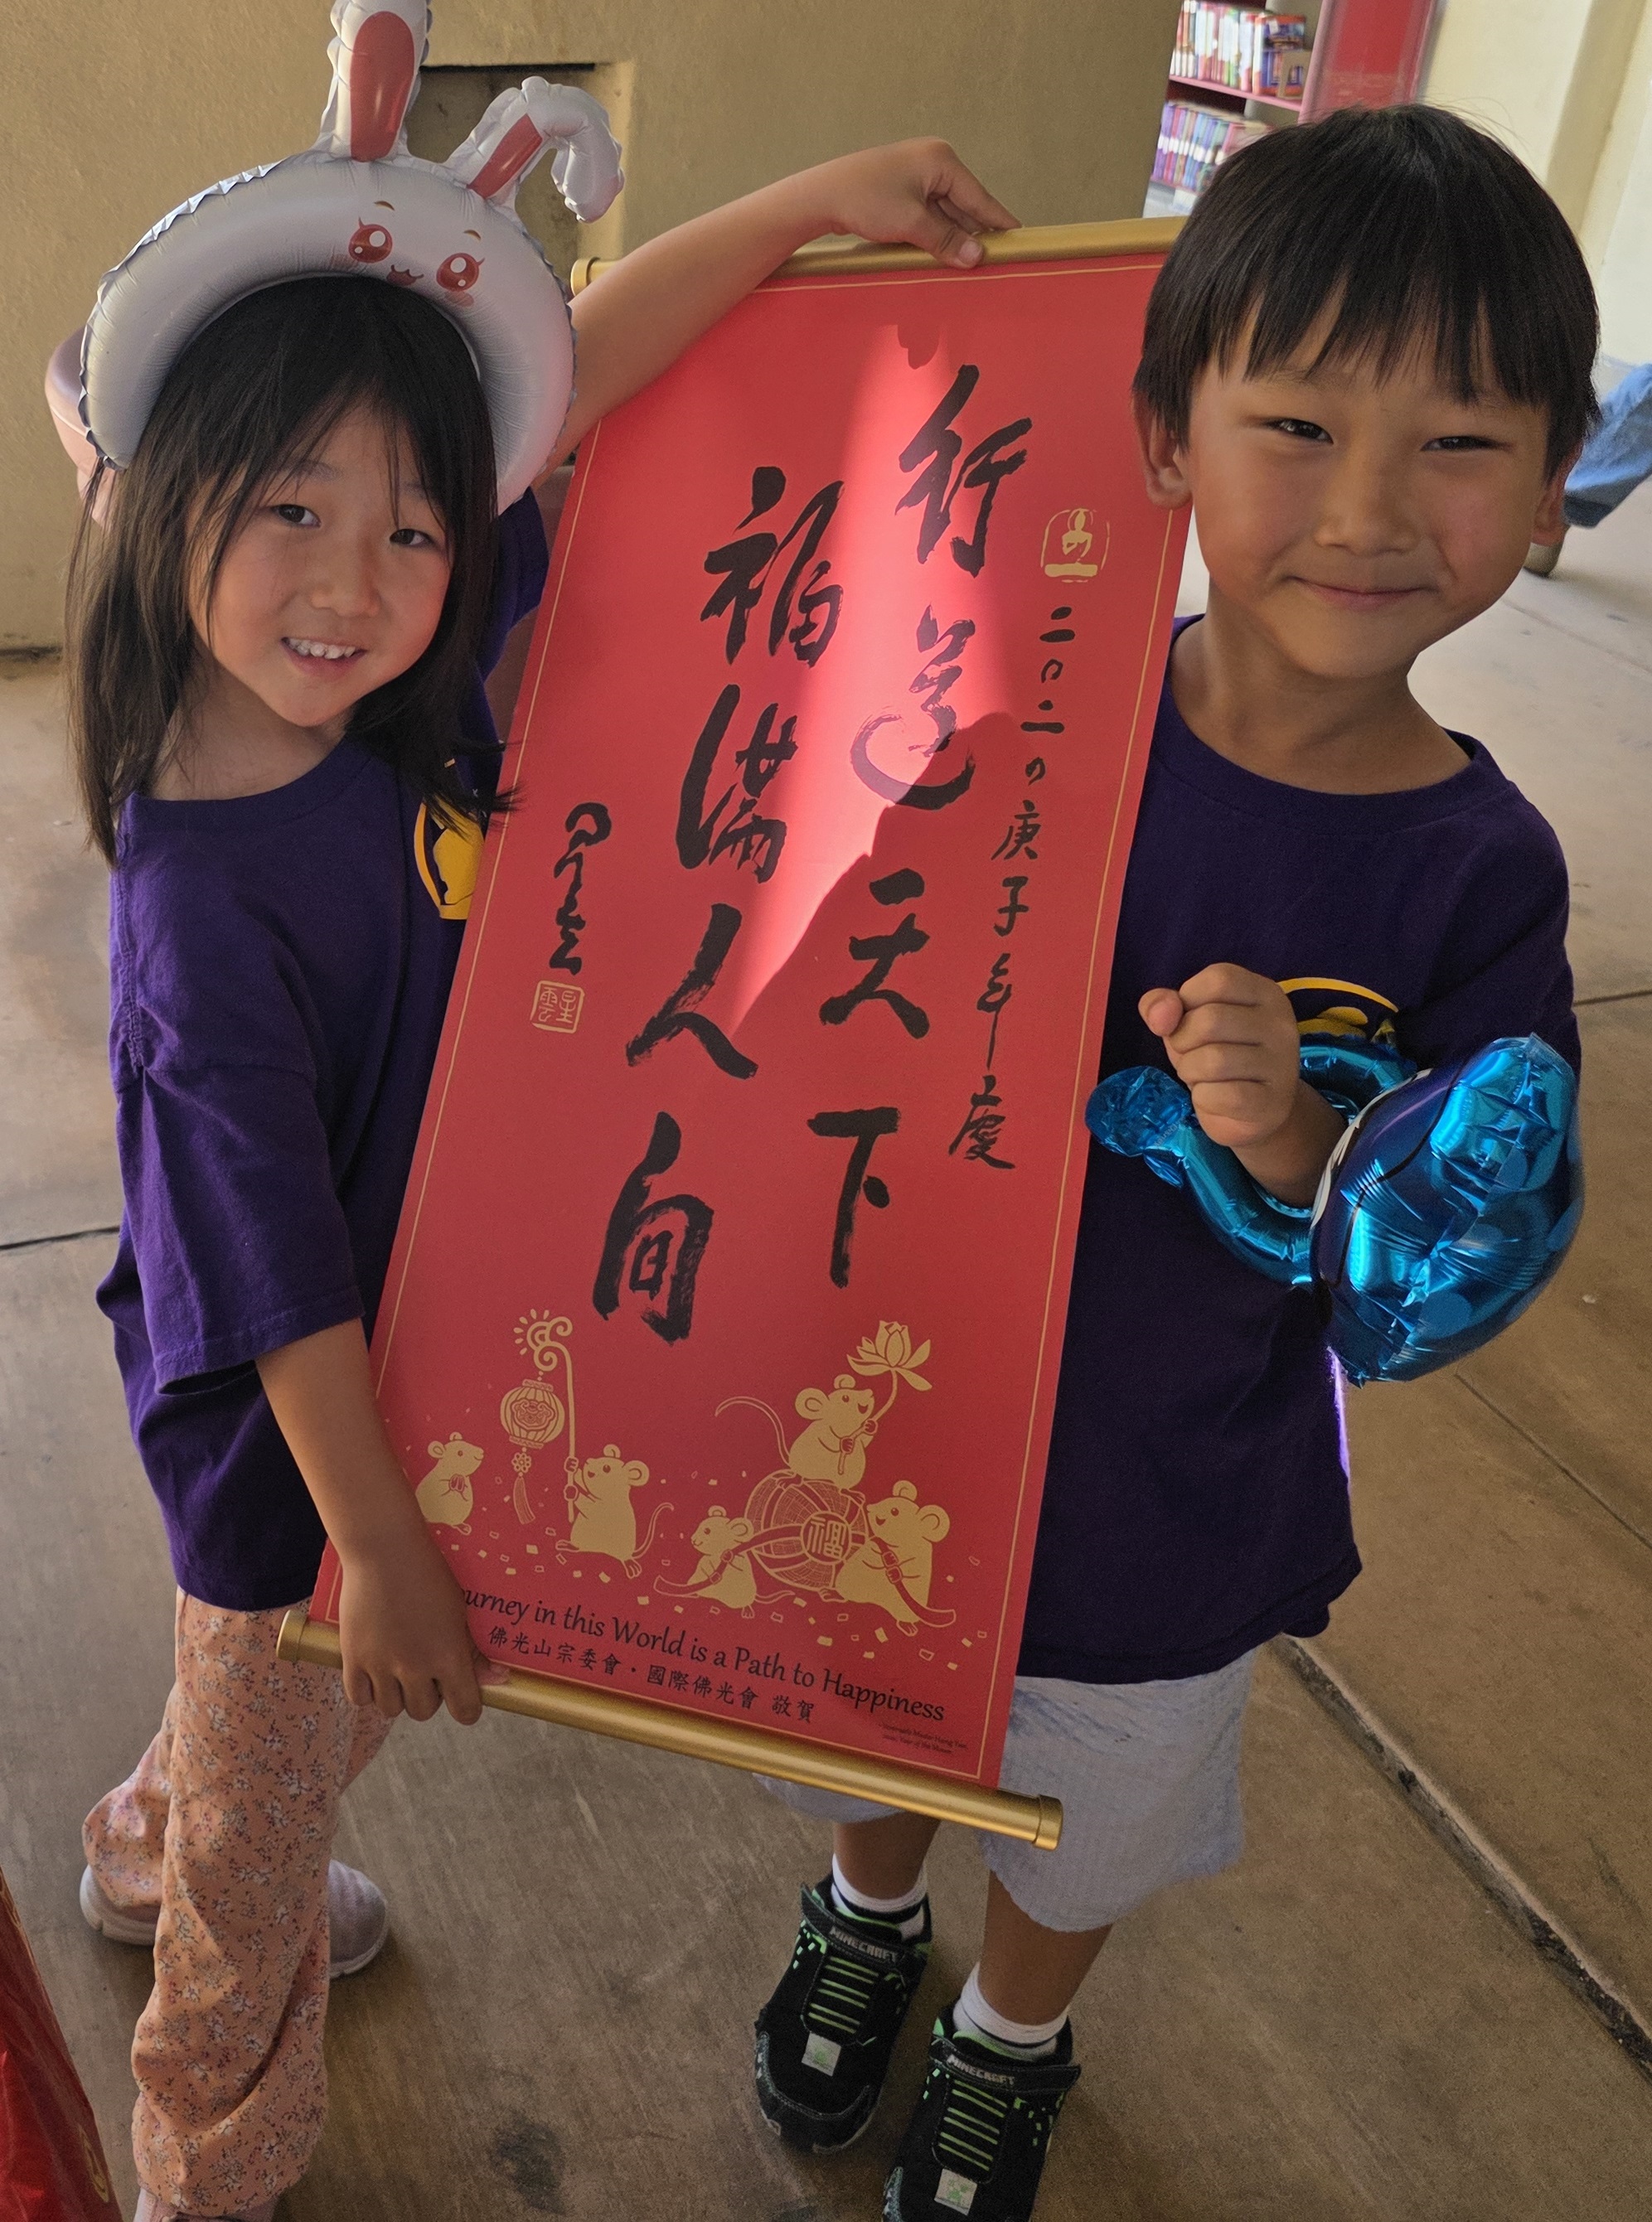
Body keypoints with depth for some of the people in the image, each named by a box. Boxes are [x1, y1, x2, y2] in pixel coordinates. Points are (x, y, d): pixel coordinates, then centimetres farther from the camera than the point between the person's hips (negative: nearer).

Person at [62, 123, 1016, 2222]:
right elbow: (280, 1282, -25)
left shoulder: (397, 691, -12)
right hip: (293, 1430, -7)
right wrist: (380, 1541, -16)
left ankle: (144, 1851, 67)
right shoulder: (205, 906, -32)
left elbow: (574, 374, -5)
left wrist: (815, 197, -8)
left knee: (272, 1715, 34)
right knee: (278, 1764, 18)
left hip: (426, 1341, 7)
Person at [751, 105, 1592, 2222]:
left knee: (1081, 1830, 28)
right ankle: (868, 1922, 67)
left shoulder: (1476, 877, -20)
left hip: (1161, 1513, 0)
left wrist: (1287, 1149, -34)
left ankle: (1010, 2048, 63)